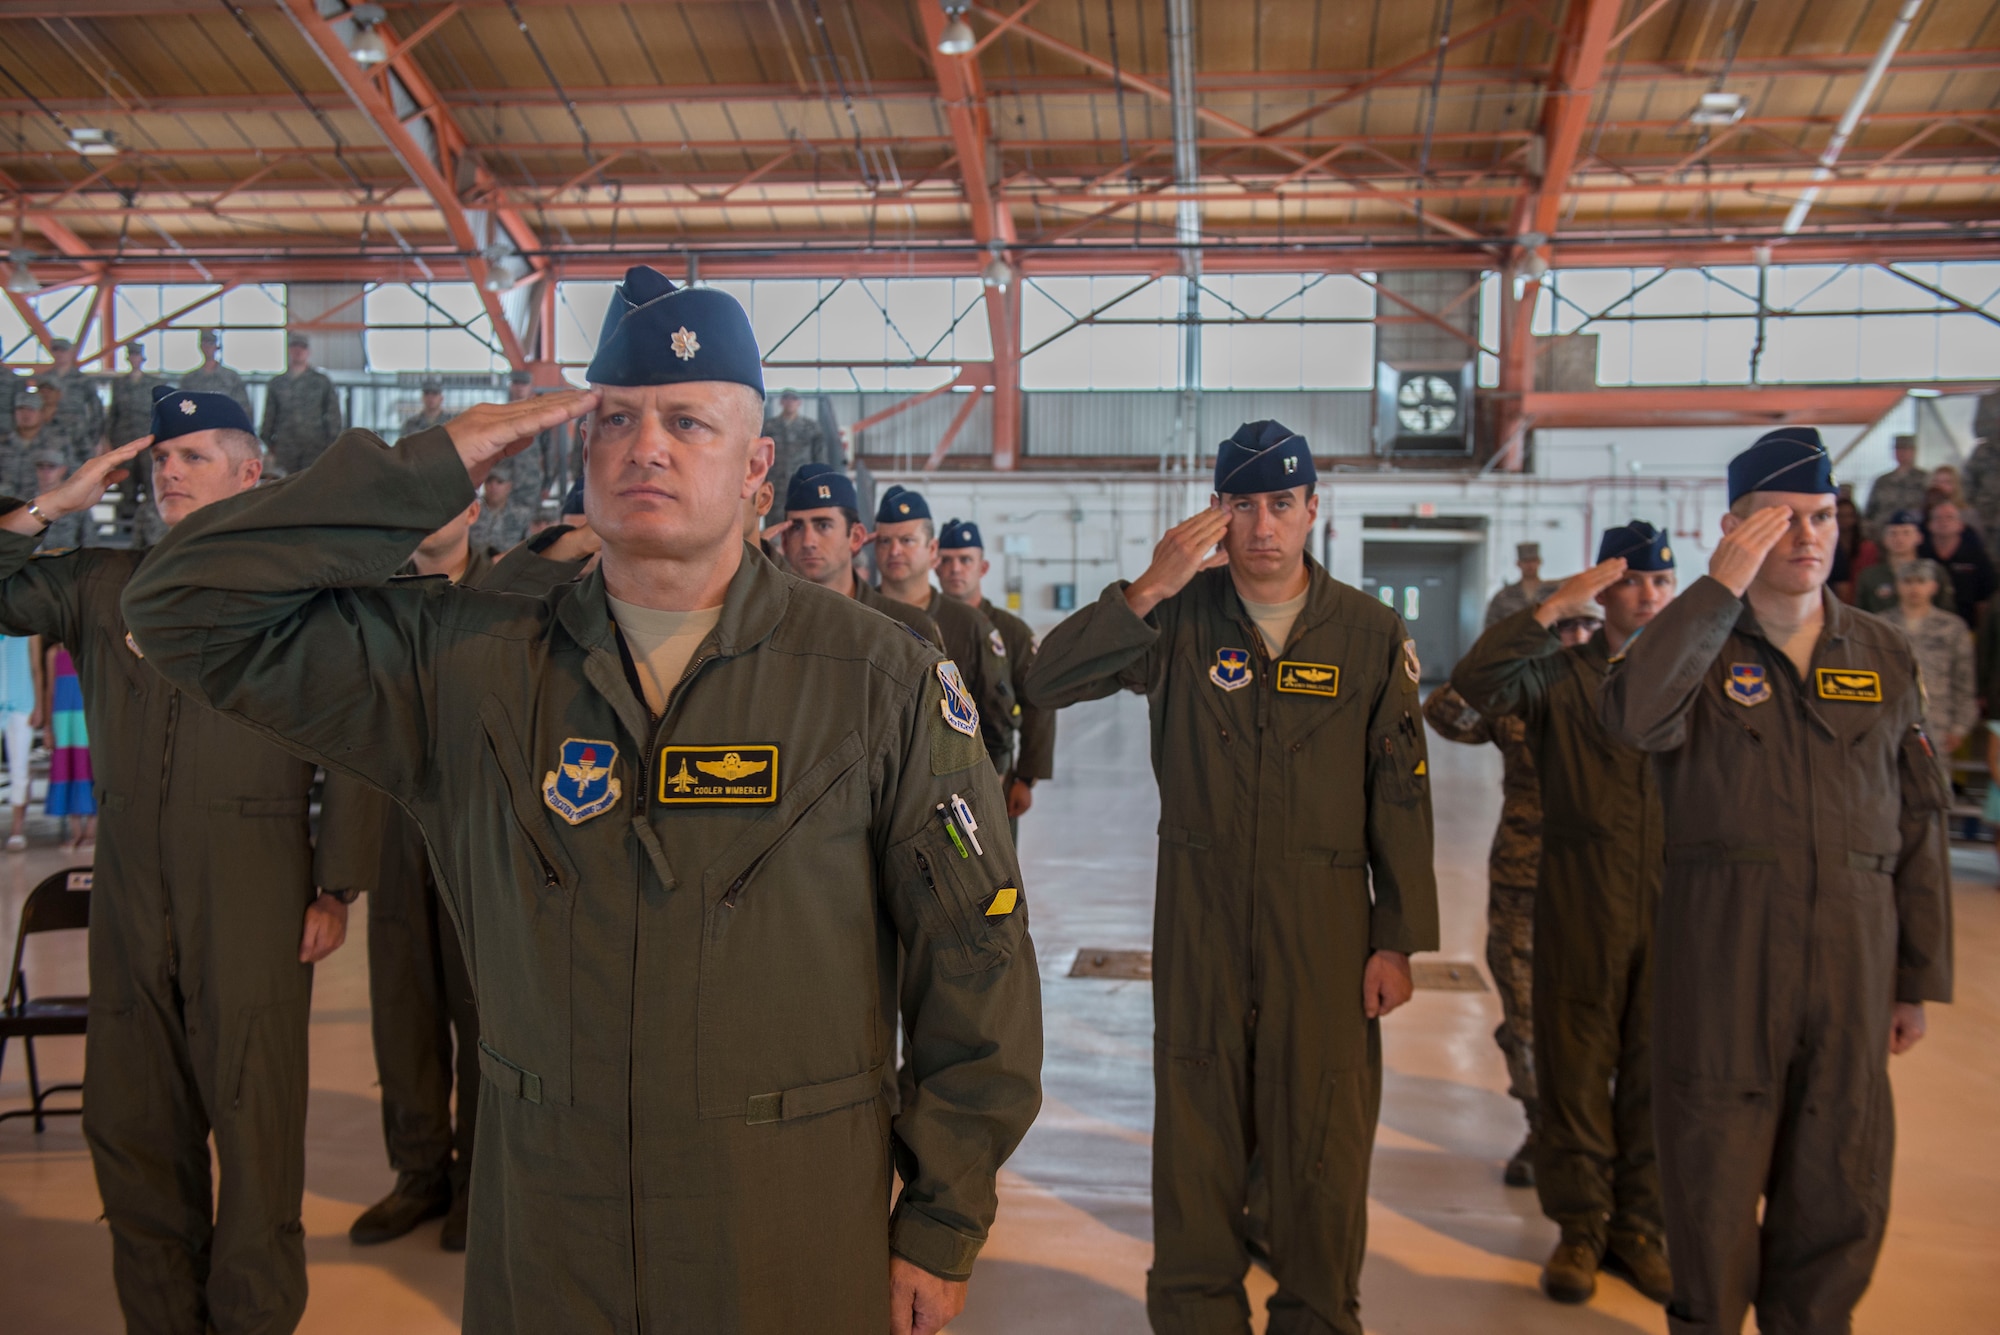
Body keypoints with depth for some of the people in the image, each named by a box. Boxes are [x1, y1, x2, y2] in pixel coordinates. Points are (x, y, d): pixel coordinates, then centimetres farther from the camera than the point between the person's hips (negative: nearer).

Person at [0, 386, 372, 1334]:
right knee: (128, 1127, 12)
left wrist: (335, 889, -4)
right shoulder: (104, 584, 12)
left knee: (253, 1126, 1)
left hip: (253, 903, -4)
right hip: (129, 900, 5)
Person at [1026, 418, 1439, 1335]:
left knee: (1322, 1134, 7)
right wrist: (1148, 591, -20)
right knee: (1196, 1126, 9)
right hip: (1199, 920, 0)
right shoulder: (1180, 616, 0)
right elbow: (1047, 683, -10)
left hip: (1324, 923, 0)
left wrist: (1399, 940, 0)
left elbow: (1401, 797, 3)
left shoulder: (1372, 634, 2)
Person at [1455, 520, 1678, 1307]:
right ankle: (1580, 1226, 21)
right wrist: (1553, 607, -17)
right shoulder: (1562, 672, 1)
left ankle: (1638, 1228, 24)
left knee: (1656, 1072, 9)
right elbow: (1476, 684, -17)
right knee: (1576, 1066, 6)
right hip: (1579, 909, -2)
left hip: (1675, 906, 2)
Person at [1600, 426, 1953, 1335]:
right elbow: (1634, 716, -26)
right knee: (1714, 1175, 7)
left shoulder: (1884, 654, 9)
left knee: (1840, 1189, 12)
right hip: (1722, 951, -3)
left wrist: (1920, 976, 9)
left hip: (1852, 955, 3)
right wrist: (1720, 588, -22)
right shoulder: (1695, 642, -1)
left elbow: (1919, 825, 10)